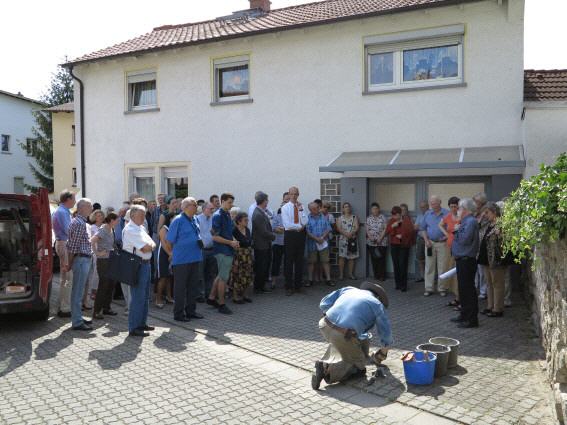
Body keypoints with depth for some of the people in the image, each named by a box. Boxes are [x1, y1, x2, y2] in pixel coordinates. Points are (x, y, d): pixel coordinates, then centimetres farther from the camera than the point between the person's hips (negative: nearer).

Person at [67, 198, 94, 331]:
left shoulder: (83, 223, 16)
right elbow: (73, 246, -18)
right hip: (81, 260, -10)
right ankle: (77, 322, 1)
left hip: (86, 260, 10)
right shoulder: (79, 223, -16)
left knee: (79, 291, 16)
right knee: (78, 292, -4)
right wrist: (70, 264, -13)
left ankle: (78, 318, 26)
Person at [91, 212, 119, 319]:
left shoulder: (111, 230, 11)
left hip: (111, 260, 8)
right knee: (103, 286, -5)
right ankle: (96, 311, 3)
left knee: (111, 284, 12)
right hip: (103, 261, -8)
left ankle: (106, 308, 23)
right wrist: (97, 253, -23)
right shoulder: (103, 230, -15)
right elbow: (92, 241, -29)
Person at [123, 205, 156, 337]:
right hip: (137, 265, -10)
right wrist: (150, 245, 0)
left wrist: (149, 245, -8)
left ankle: (142, 323, 29)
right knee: (137, 297, -6)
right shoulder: (130, 229, -14)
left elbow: (152, 245, 12)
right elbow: (145, 248, -20)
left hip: (146, 264, 10)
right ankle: (133, 328, 1)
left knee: (145, 296, 17)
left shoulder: (142, 228, 17)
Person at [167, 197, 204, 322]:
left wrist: (199, 242, 6)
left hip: (195, 258, 8)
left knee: (193, 286, 14)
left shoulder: (194, 219, 9)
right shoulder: (178, 220, -13)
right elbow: (170, 240, -11)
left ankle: (190, 310, 26)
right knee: (180, 287, 2)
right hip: (181, 259, -8)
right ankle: (178, 313, 12)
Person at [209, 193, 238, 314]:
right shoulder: (218, 216, -15)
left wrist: (234, 240, 6)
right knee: (224, 277, -2)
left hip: (228, 250, 9)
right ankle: (221, 304, 7)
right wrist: (230, 242, -17)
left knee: (221, 276, 17)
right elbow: (215, 237, -19)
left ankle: (211, 297, 29)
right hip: (222, 251, -9)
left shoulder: (227, 214, 12)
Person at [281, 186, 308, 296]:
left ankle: (298, 286, 19)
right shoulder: (285, 208, -1)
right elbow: (287, 224, -12)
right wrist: (299, 226, -7)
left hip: (300, 235, 4)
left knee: (299, 261, 9)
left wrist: (300, 209, -10)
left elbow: (304, 222, -5)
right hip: (290, 235, -3)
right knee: (289, 261, 0)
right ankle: (289, 287, 6)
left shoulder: (301, 207, 9)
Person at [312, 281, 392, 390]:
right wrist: (383, 353, 42)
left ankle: (327, 361, 16)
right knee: (358, 364, 17)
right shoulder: (377, 305, 16)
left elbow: (323, 304, 18)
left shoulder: (348, 289, 23)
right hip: (344, 336, -5)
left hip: (325, 325, 5)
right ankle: (327, 369, -4)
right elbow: (386, 333, 24)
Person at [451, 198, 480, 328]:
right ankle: (464, 314, 28)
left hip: (466, 260, -10)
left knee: (468, 290, -5)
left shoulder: (471, 221, -16)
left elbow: (465, 239, -24)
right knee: (463, 288, 17)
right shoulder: (465, 221, 15)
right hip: (461, 259, 10)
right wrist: (456, 231, 2)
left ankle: (472, 319, 2)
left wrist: (457, 230, -11)